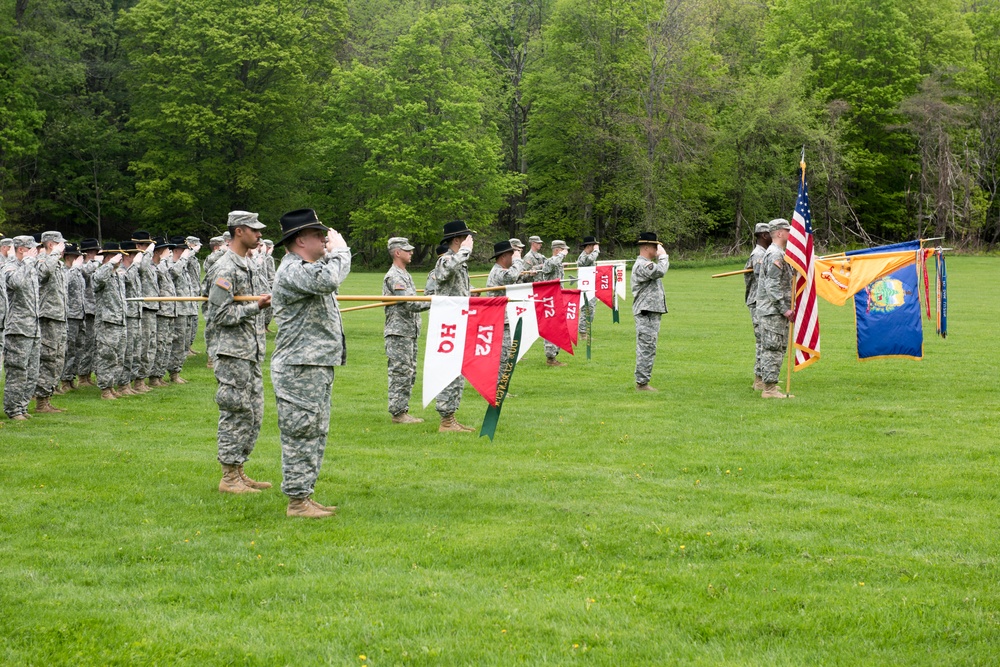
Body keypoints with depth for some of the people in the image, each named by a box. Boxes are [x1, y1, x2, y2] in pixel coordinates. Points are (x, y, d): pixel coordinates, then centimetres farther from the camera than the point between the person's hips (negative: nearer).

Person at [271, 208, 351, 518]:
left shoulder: (308, 267, 18)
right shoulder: (292, 271, -16)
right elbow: (327, 280, -33)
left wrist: (336, 251, 14)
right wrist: (339, 249, -16)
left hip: (318, 367, 11)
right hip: (299, 368, -11)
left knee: (315, 434, 15)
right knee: (301, 434, -6)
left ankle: (304, 496, 22)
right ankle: (297, 501, -1)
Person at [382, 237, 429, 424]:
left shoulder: (405, 275, 19)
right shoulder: (394, 277, -14)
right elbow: (410, 304, -21)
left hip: (410, 332, 10)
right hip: (399, 333, -10)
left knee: (410, 374, 11)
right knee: (401, 373, -8)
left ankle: (402, 410, 16)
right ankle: (398, 413, -5)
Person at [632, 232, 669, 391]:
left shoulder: (647, 264, 20)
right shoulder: (642, 265, -16)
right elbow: (660, 271, -29)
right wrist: (663, 256, -16)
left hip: (652, 313, 11)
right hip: (646, 313, -11)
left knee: (647, 349, 13)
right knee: (646, 349, -10)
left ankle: (642, 382, 18)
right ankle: (642, 383, -8)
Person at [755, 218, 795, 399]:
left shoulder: (776, 253, 18)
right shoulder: (776, 255, -15)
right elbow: (772, 286, -21)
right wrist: (785, 309, -21)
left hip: (772, 310, 11)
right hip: (773, 311, -11)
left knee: (770, 349, 15)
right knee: (774, 349, -10)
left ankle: (768, 384, 21)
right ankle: (770, 388, -10)